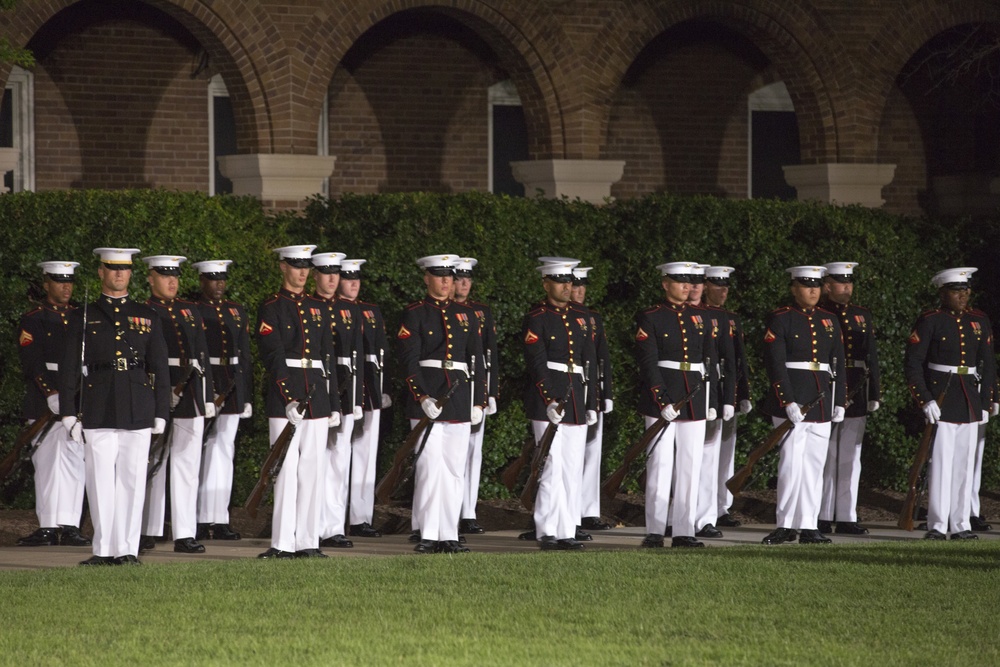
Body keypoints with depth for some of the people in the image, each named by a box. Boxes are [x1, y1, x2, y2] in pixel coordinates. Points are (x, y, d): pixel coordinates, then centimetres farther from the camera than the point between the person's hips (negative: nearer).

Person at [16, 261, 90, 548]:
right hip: (44, 398, -3)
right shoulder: (33, 319, 1)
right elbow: (32, 362, -8)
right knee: (47, 462, -1)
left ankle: (70, 527, -1)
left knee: (74, 460, -1)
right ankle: (47, 527, 3)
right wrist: (52, 395, -19)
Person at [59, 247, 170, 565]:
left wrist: (161, 413, 5)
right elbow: (69, 368, 7)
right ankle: (103, 549, 3)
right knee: (101, 480, -2)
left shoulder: (147, 317, 12)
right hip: (98, 412, -1)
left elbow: (160, 368, 11)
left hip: (138, 408, 1)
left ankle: (128, 549, 4)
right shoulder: (84, 318, 9)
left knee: (133, 479, 0)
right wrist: (69, 413, -1)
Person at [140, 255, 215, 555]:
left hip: (191, 397, 4)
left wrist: (207, 399, 14)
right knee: (153, 466, 1)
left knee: (187, 466, 2)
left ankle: (185, 535, 2)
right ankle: (148, 532, 8)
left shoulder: (190, 311, 17)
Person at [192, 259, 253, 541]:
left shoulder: (236, 312, 14)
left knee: (224, 452, 6)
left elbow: (245, 356, 16)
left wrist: (247, 396, 12)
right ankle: (202, 520, -2)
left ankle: (219, 521, 8)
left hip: (232, 388, 5)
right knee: (207, 453, -5)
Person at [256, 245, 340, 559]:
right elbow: (272, 357, -10)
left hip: (316, 393, 6)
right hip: (284, 392, -6)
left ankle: (308, 542, 7)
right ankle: (283, 543, -7)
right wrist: (288, 399, -18)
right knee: (287, 468, -7)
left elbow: (328, 357, 17)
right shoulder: (271, 308, -2)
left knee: (314, 469, 4)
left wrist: (334, 403, 12)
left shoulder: (319, 308, 16)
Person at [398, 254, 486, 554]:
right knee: (430, 466, -9)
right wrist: (422, 397, -17)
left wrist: (478, 402, 7)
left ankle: (449, 535, 9)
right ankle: (428, 536, -8)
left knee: (454, 470, 5)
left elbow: (476, 360, 14)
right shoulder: (414, 315, 0)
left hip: (460, 402, 5)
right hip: (427, 402, -5)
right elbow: (408, 361, -7)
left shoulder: (464, 315, 14)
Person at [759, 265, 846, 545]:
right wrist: (788, 402, -18)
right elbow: (774, 364, -11)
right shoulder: (780, 320, -4)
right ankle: (786, 526, -4)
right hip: (791, 399, -6)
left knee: (814, 464, 5)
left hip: (821, 402, 6)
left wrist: (839, 403, 9)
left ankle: (809, 526, 8)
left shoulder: (829, 320, 14)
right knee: (791, 461, -10)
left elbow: (838, 364, 16)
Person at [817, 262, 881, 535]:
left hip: (856, 394, 5)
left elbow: (872, 356, 14)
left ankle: (846, 517, 9)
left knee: (851, 458, 6)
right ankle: (822, 517, 4)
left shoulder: (862, 316, 13)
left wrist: (874, 395, 8)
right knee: (825, 457, -1)